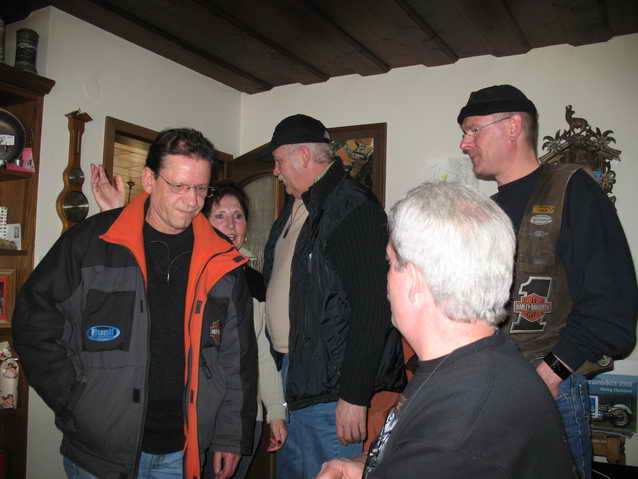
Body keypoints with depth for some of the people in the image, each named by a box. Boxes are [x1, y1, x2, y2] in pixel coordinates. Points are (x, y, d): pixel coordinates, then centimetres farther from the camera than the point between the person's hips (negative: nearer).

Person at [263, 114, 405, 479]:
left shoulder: (353, 208, -17)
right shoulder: (295, 209, 14)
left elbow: (372, 308, -23)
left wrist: (354, 396, -22)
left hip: (330, 388, -9)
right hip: (292, 371, 9)